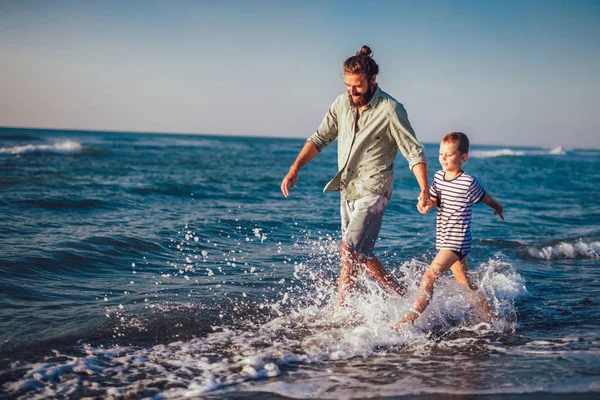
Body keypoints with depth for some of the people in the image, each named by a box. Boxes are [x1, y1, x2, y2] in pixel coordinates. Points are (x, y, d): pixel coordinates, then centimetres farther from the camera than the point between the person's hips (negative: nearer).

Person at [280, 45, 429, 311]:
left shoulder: (390, 110, -14)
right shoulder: (342, 103, 4)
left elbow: (414, 153, -14)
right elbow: (319, 139, 11)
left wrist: (424, 191, -26)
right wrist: (295, 167, -2)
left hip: (373, 191, -7)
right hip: (347, 189, 7)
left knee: (351, 249, -15)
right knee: (359, 254, 11)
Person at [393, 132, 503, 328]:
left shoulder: (469, 182, -15)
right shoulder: (438, 176, 5)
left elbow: (486, 198, 3)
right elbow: (432, 200, 7)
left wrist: (498, 208, 22)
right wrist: (425, 204, -17)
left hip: (457, 241, -8)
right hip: (444, 240, 8)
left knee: (429, 276, -18)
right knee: (464, 283, 16)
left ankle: (408, 319, -17)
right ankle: (490, 319, 28)